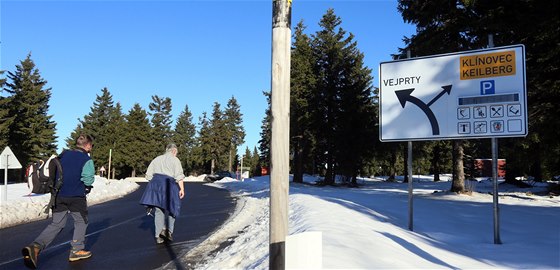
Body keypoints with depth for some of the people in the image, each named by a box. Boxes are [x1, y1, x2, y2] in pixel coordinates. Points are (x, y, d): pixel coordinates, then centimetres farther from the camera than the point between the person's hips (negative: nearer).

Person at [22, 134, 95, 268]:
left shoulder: (63, 155, 9)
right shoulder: (87, 160, -11)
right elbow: (88, 180, -17)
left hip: (59, 195, 5)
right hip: (76, 197, -5)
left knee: (56, 224, 11)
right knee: (81, 222, 15)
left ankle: (36, 246, -8)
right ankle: (76, 250, 18)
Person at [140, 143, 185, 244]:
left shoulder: (156, 159, 18)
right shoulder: (175, 160, 1)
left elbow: (149, 175, 15)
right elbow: (179, 176, -10)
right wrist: (182, 189, -12)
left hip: (156, 184, 5)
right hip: (169, 185, -5)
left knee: (159, 210, 8)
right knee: (171, 208, 9)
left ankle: (159, 236, 7)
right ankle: (167, 230, -10)